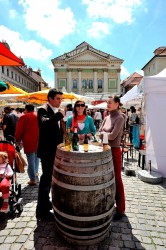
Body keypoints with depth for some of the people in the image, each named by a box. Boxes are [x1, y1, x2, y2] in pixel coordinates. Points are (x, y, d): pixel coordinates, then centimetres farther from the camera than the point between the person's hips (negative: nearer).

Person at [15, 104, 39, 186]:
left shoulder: (24, 117, -6)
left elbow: (19, 130, -6)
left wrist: (18, 140, 7)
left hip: (29, 142, -5)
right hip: (39, 141, 6)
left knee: (31, 161, -2)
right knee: (36, 157, 24)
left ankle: (33, 179, 0)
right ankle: (36, 172, 36)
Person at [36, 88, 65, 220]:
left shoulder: (56, 112, 12)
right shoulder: (43, 110, -13)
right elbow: (44, 123, -36)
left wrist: (62, 145, 14)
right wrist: (59, 115, -31)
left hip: (56, 150, 9)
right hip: (47, 151, -8)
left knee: (50, 177, 19)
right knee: (46, 178, -2)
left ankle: (46, 202, 37)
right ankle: (41, 210, 13)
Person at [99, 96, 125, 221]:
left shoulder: (119, 118, -13)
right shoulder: (106, 118, 9)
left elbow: (112, 136, -20)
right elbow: (99, 133, 9)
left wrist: (103, 133, -5)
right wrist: (106, 134, -11)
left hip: (114, 151, -7)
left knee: (117, 179, 4)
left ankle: (120, 209, 20)